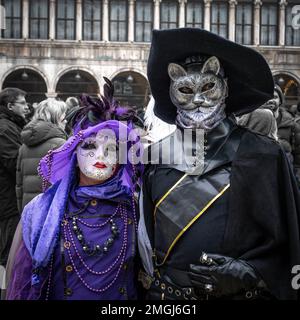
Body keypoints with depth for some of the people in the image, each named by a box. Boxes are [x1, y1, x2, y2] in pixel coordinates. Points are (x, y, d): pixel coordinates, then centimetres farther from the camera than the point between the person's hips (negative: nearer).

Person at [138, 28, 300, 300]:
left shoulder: (264, 155, -9)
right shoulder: (156, 155, -3)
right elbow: (145, 233, 5)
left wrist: (248, 273, -18)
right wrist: (154, 280, -4)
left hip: (241, 293, -1)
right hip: (164, 294, 2)